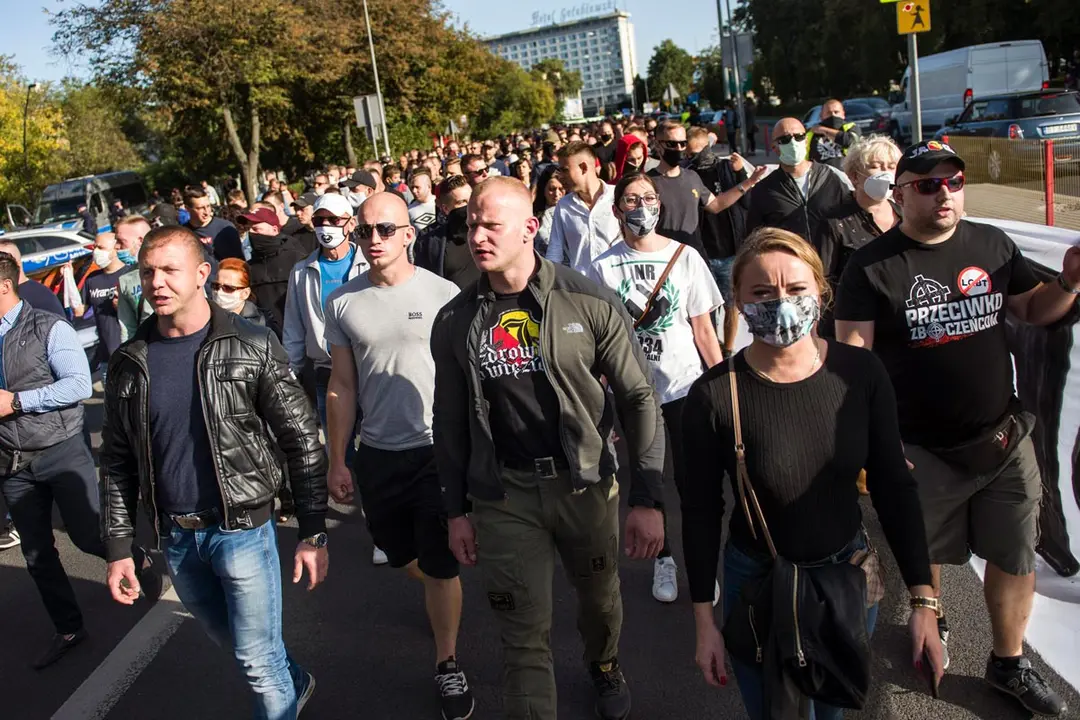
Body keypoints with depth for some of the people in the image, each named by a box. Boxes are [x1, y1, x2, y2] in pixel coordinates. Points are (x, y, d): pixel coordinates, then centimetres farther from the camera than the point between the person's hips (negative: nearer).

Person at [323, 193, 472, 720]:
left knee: (440, 566, 4)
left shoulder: (443, 295, -8)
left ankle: (447, 664, 26)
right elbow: (342, 386, 6)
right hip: (377, 454, 4)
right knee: (401, 557, 20)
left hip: (438, 450, -3)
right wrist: (336, 461, 6)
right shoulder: (343, 302, 0)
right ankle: (440, 593, 53)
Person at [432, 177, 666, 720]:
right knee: (524, 633, 4)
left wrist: (647, 499, -9)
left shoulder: (589, 303, -10)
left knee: (600, 597, 23)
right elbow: (450, 421, 6)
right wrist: (456, 511, 7)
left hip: (586, 483, 0)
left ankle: (605, 667, 54)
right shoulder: (454, 322, -2)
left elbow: (638, 398, -7)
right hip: (504, 494, 0)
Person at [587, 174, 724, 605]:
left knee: (690, 478, 3)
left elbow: (703, 327, 1)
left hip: (684, 384, -1)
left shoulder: (685, 257, -2)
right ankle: (663, 558, 33)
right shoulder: (604, 267, -2)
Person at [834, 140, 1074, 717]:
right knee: (925, 557, 16)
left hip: (1005, 438, 4)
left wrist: (1069, 283, -7)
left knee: (1017, 559, 14)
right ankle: (929, 627, 45)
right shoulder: (872, 265, -12)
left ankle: (1009, 664, 36)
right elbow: (851, 357, -14)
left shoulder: (992, 245, 1)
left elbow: (1033, 310, 13)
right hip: (924, 452, -3)